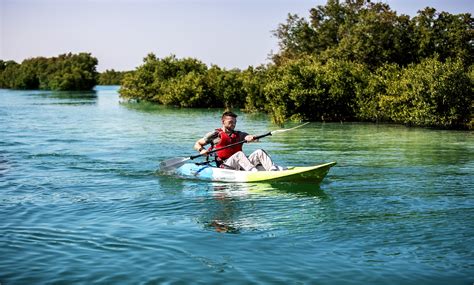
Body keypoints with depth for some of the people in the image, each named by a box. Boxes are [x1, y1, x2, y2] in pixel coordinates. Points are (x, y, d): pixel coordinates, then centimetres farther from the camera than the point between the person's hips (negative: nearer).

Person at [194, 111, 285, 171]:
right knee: (239, 154, -32)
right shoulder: (216, 134, 9)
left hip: (240, 165, 5)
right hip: (224, 166, -5)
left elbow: (248, 137, 1)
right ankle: (255, 172, -55)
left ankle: (274, 170, -39)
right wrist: (202, 150, -12)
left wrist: (251, 138, -23)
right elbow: (197, 144, 10)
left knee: (259, 152, -14)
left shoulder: (239, 135, 21)